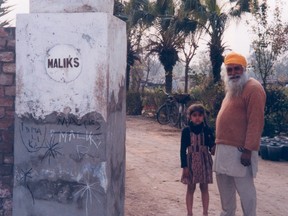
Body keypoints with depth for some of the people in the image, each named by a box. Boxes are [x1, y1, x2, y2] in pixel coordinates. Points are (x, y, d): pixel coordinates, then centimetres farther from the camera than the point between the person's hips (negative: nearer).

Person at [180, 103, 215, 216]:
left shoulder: (207, 130, -2)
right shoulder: (186, 131, -5)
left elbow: (212, 145, 0)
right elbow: (183, 149, -4)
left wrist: (213, 149, -25)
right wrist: (184, 166, -8)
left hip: (204, 161, 1)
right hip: (191, 161, -1)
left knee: (204, 187, 9)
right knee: (190, 188, 6)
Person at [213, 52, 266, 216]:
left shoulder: (252, 88, -12)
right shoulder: (232, 89, 18)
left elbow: (256, 122, -19)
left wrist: (248, 150, -23)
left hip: (240, 149, -9)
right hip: (224, 147, 9)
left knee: (244, 187, -3)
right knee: (224, 184, 17)